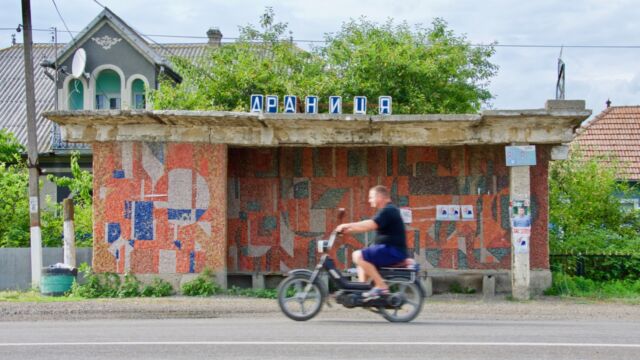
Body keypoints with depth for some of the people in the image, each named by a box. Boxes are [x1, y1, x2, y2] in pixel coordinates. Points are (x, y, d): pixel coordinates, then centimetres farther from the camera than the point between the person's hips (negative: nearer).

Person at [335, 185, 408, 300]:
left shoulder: (388, 210, -13)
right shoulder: (386, 210, 20)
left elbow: (370, 225, -24)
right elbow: (369, 226, 18)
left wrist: (348, 225, -18)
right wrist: (349, 230, 8)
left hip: (393, 251, -11)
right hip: (389, 249, 11)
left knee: (358, 256, -19)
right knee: (362, 259, 22)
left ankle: (381, 286, -21)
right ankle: (363, 290, 13)